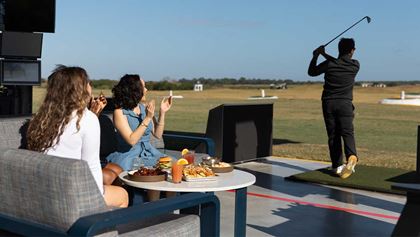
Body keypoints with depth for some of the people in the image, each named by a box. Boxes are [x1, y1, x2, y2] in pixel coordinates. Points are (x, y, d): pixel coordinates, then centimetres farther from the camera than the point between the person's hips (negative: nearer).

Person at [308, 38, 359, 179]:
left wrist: (316, 55, 21)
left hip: (328, 103, 0)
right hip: (345, 104, 0)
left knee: (333, 135, 5)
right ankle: (351, 157, -32)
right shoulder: (355, 65, 2)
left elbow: (311, 72, 12)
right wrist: (324, 55, 21)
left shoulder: (329, 64, -4)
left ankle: (337, 166, 5)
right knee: (347, 132, -5)